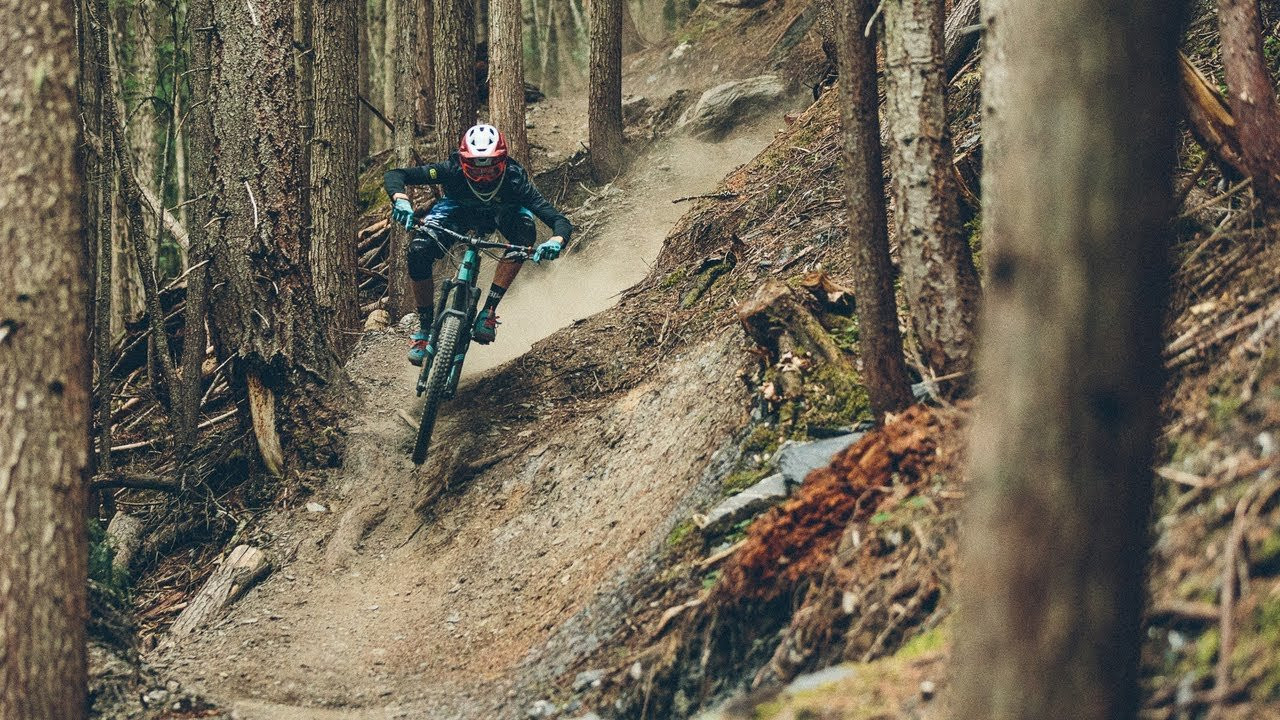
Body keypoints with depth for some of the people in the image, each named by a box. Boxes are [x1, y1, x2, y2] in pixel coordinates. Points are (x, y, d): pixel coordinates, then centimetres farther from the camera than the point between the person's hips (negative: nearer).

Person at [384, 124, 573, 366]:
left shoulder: (514, 179, -38)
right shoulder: (452, 171, -36)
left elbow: (561, 222, -41)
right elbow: (394, 175, -35)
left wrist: (556, 242, -65)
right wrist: (400, 200, -57)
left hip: (499, 213, 0)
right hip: (458, 210, 0)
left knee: (524, 229, -34)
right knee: (418, 252, -23)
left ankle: (489, 310, -25)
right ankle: (425, 327, -2)